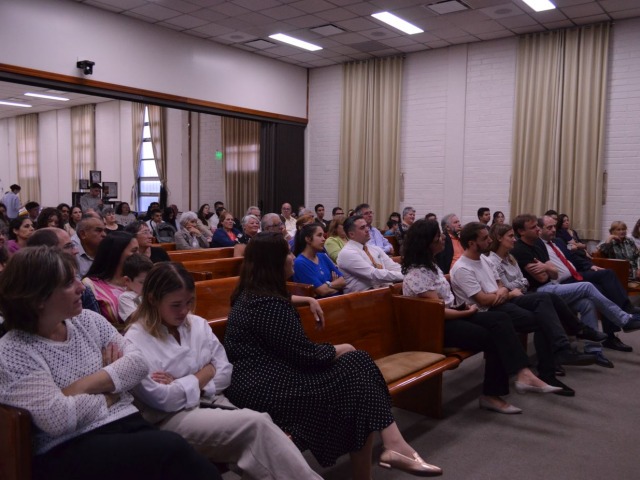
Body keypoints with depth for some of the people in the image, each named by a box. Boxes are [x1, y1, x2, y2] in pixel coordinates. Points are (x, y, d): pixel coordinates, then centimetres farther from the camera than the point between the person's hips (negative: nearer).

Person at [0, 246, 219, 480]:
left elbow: (138, 362, 1)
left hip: (127, 425, 5)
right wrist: (110, 394, -3)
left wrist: (82, 386, -10)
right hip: (69, 452, -5)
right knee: (172, 450, -29)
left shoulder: (88, 320, 9)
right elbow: (57, 419, -18)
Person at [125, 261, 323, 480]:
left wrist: (182, 384, -7)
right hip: (171, 419, -5)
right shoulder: (135, 342, -8)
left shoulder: (198, 324, 9)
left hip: (211, 402, 5)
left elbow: (225, 372, 6)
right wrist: (203, 375, -4)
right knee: (257, 425, -28)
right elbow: (162, 399, -14)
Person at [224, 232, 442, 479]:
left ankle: (393, 444, -10)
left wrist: (306, 299, 32)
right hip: (264, 388, -10)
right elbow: (308, 355, -17)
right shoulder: (270, 306, -19)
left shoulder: (251, 292, 13)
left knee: (356, 365, -3)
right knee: (355, 376, -9)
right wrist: (341, 349, 0)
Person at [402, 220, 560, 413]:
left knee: (501, 319, -12)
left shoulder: (429, 264, 13)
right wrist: (467, 312, -6)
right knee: (494, 337, -19)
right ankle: (492, 395, -11)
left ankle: (522, 374, -21)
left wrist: (462, 306, 5)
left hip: (448, 316, 9)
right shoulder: (418, 274, -19)